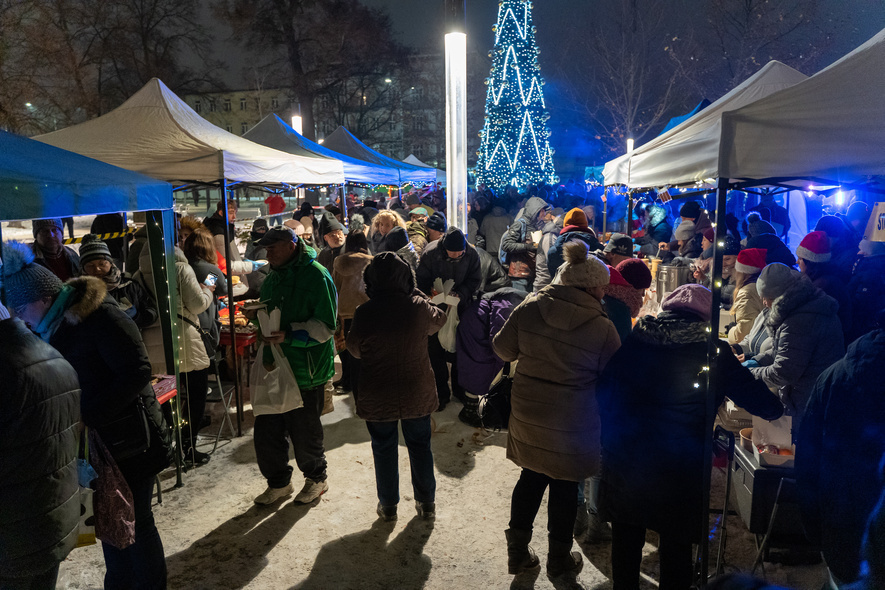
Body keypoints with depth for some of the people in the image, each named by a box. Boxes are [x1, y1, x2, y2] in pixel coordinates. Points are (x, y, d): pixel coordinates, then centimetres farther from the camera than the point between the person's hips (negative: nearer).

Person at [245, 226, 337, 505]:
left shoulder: (316, 275, -13)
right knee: (266, 430, 11)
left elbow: (325, 326, -19)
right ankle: (279, 482, 32)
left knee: (305, 431, 7)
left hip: (306, 370, -7)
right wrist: (256, 315, 5)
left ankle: (316, 478, 32)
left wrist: (289, 335, -27)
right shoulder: (273, 278, 13)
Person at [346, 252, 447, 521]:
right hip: (417, 392, 1)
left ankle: (388, 505, 29)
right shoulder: (419, 307, -14)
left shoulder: (364, 313, -17)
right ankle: (427, 502, 30)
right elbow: (438, 321, 9)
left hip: (377, 397, -1)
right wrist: (417, 294, 13)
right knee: (420, 445, 18)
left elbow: (354, 348, -1)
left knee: (384, 449, 16)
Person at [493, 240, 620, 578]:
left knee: (531, 478, 21)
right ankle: (559, 560, 35)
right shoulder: (602, 328, -17)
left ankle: (517, 553, 33)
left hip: (528, 414, 3)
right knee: (565, 487, 16)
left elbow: (503, 348, 2)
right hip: (573, 424, -3)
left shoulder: (528, 309, -9)